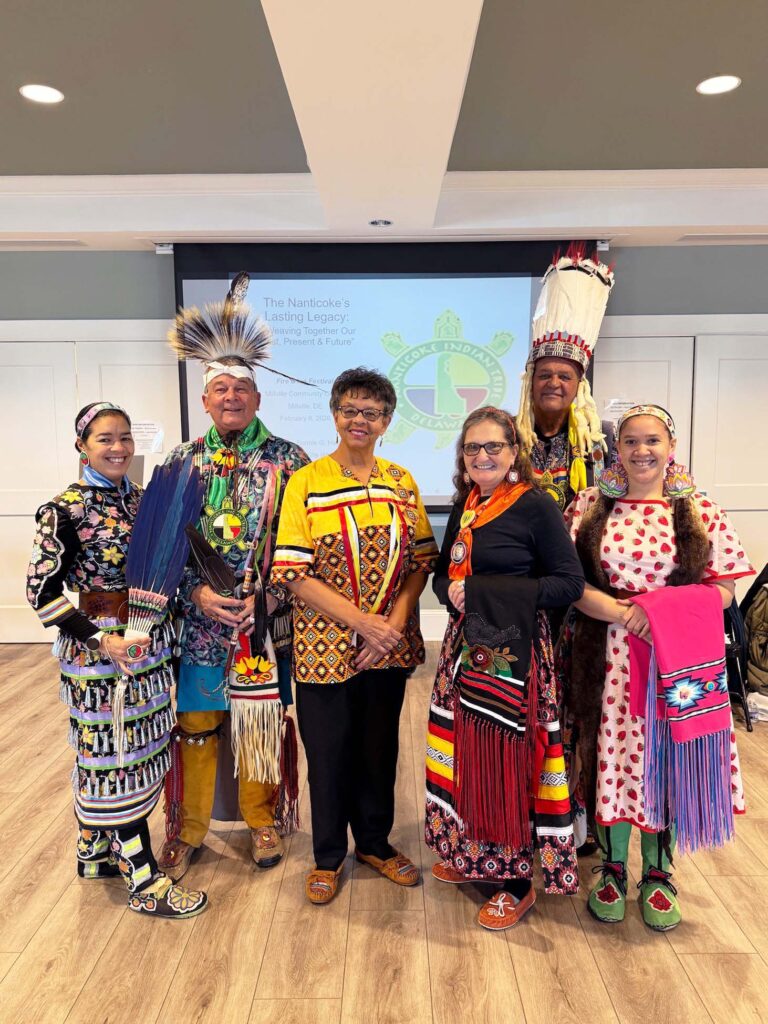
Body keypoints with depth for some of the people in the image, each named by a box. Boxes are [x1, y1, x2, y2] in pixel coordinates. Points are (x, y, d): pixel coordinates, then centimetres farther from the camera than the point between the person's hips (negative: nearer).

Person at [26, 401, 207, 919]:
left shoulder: (143, 499, 6)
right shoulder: (65, 509, -12)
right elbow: (43, 592, -13)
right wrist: (101, 639, -19)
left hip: (150, 643, 7)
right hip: (97, 650, -6)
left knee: (139, 752, 17)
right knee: (115, 759, 3)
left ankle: (97, 852, 38)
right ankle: (146, 883, 15)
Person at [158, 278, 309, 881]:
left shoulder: (288, 461, -3)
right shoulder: (182, 461, 3)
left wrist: (265, 598, -14)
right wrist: (197, 593, -11)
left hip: (266, 622, -1)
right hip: (197, 620, 2)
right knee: (194, 725, 13)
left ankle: (262, 821, 35)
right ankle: (187, 828, 34)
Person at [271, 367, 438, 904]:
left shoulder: (402, 482, 4)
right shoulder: (307, 482, -7)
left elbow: (422, 559, 3)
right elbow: (295, 573, -12)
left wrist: (396, 623, -11)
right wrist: (362, 621, -17)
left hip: (390, 645, 3)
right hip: (327, 644, -3)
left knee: (380, 746, 17)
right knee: (329, 751, 11)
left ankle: (375, 841, 40)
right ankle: (328, 855, 34)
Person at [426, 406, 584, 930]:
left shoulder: (536, 506, -10)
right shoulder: (464, 507, 10)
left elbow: (571, 582, -14)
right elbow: (443, 573, 18)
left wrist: (489, 592, -19)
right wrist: (452, 590, -7)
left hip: (514, 651, -6)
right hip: (466, 646, 6)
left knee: (507, 759, 1)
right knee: (465, 753, 13)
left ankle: (517, 882, 21)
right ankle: (471, 854, 35)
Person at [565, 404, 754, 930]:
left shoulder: (701, 512, 1)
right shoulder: (591, 506, 2)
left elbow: (723, 588, 0)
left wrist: (661, 610, -15)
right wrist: (623, 613, -17)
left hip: (678, 660, 0)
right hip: (608, 656, 0)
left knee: (667, 761, 9)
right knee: (611, 757, 8)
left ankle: (658, 872, 32)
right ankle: (613, 869, 31)